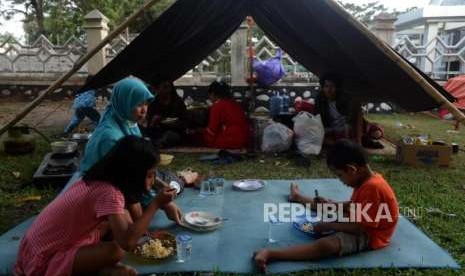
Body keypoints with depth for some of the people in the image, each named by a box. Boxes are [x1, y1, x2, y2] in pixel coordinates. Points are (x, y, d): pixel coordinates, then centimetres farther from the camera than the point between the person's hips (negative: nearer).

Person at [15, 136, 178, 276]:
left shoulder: (98, 180, -1)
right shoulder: (110, 193, -27)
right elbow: (127, 243, -36)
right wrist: (156, 204, -28)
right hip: (45, 263, -9)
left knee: (121, 217, 2)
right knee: (115, 251, -30)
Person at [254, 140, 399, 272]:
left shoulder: (372, 188, -32)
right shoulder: (367, 180, 0)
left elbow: (360, 227, -32)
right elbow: (354, 205, 14)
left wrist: (329, 226, -23)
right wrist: (333, 205, 0)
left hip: (369, 235, -10)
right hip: (360, 223, 10)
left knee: (326, 245, -32)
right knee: (327, 206, 25)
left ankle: (269, 254, -43)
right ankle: (299, 197, 55)